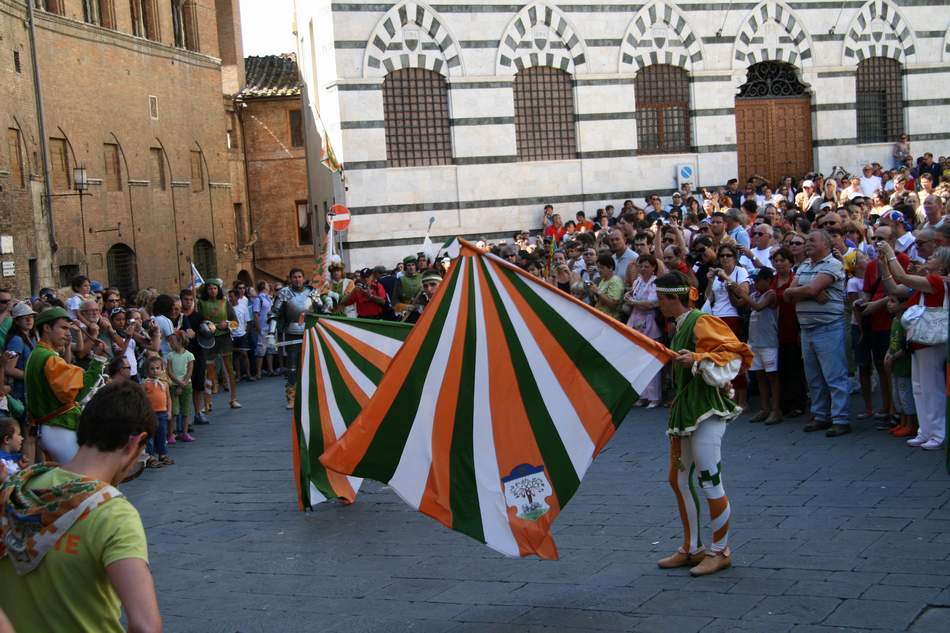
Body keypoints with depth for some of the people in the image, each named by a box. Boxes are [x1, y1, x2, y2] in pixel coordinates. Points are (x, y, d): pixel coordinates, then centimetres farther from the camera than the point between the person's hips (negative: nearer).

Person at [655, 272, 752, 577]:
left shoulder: (701, 323, -13)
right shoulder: (679, 326, 16)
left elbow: (732, 354, -21)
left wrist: (697, 360, -29)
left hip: (706, 411, -10)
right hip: (685, 410, 10)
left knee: (709, 481, -6)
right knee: (679, 480, 14)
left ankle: (720, 551, 7)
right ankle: (691, 548, 25)